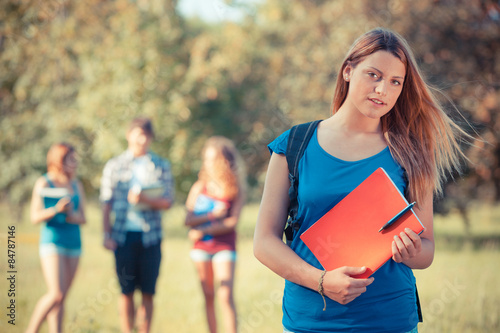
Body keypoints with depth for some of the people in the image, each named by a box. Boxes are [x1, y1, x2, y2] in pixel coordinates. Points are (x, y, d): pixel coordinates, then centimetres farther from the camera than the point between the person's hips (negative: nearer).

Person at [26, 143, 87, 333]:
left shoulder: (76, 186, 11)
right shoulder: (44, 183, -5)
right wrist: (56, 210, -24)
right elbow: (35, 217, -9)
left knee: (61, 298, 5)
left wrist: (72, 215, -13)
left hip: (74, 243, 6)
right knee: (56, 294, -15)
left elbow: (83, 218, 9)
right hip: (52, 242, -5)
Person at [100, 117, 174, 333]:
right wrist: (107, 234, 0)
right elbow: (106, 203, 8)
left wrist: (144, 199, -16)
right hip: (124, 236, 0)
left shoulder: (161, 166, 8)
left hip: (150, 236, 0)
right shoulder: (114, 165, 8)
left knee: (148, 291, 2)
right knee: (126, 291, 1)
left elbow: (167, 202, 2)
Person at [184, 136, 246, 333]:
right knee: (208, 296, 8)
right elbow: (189, 219, -2)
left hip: (224, 248, -3)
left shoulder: (236, 191, -4)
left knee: (225, 295, -13)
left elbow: (232, 222, -10)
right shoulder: (200, 187, 2)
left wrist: (203, 230, -13)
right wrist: (212, 215, -16)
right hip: (202, 248, 3)